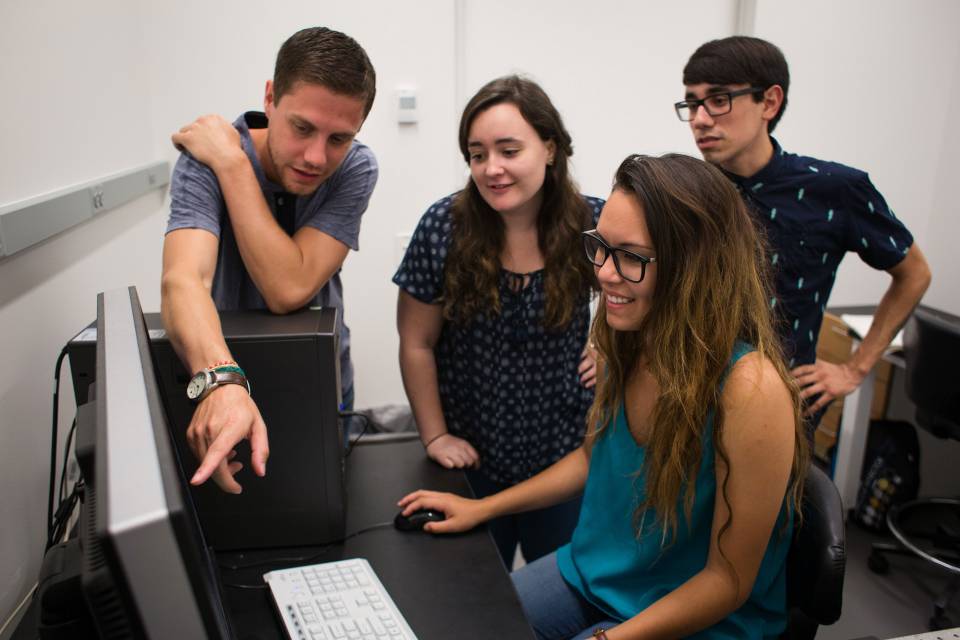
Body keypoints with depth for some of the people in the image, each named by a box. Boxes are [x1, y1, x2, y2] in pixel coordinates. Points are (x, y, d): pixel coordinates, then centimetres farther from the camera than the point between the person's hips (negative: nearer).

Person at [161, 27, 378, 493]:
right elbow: (184, 280, -39)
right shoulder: (204, 161, -23)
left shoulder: (355, 169, -20)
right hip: (219, 385, -1)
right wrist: (220, 380, -57)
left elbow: (289, 290, -31)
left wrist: (233, 162, -31)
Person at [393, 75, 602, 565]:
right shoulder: (444, 227, -14)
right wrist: (435, 436, -5)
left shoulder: (592, 224, -12)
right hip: (472, 456, 0)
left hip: (563, 453, 1)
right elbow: (417, 345, -6)